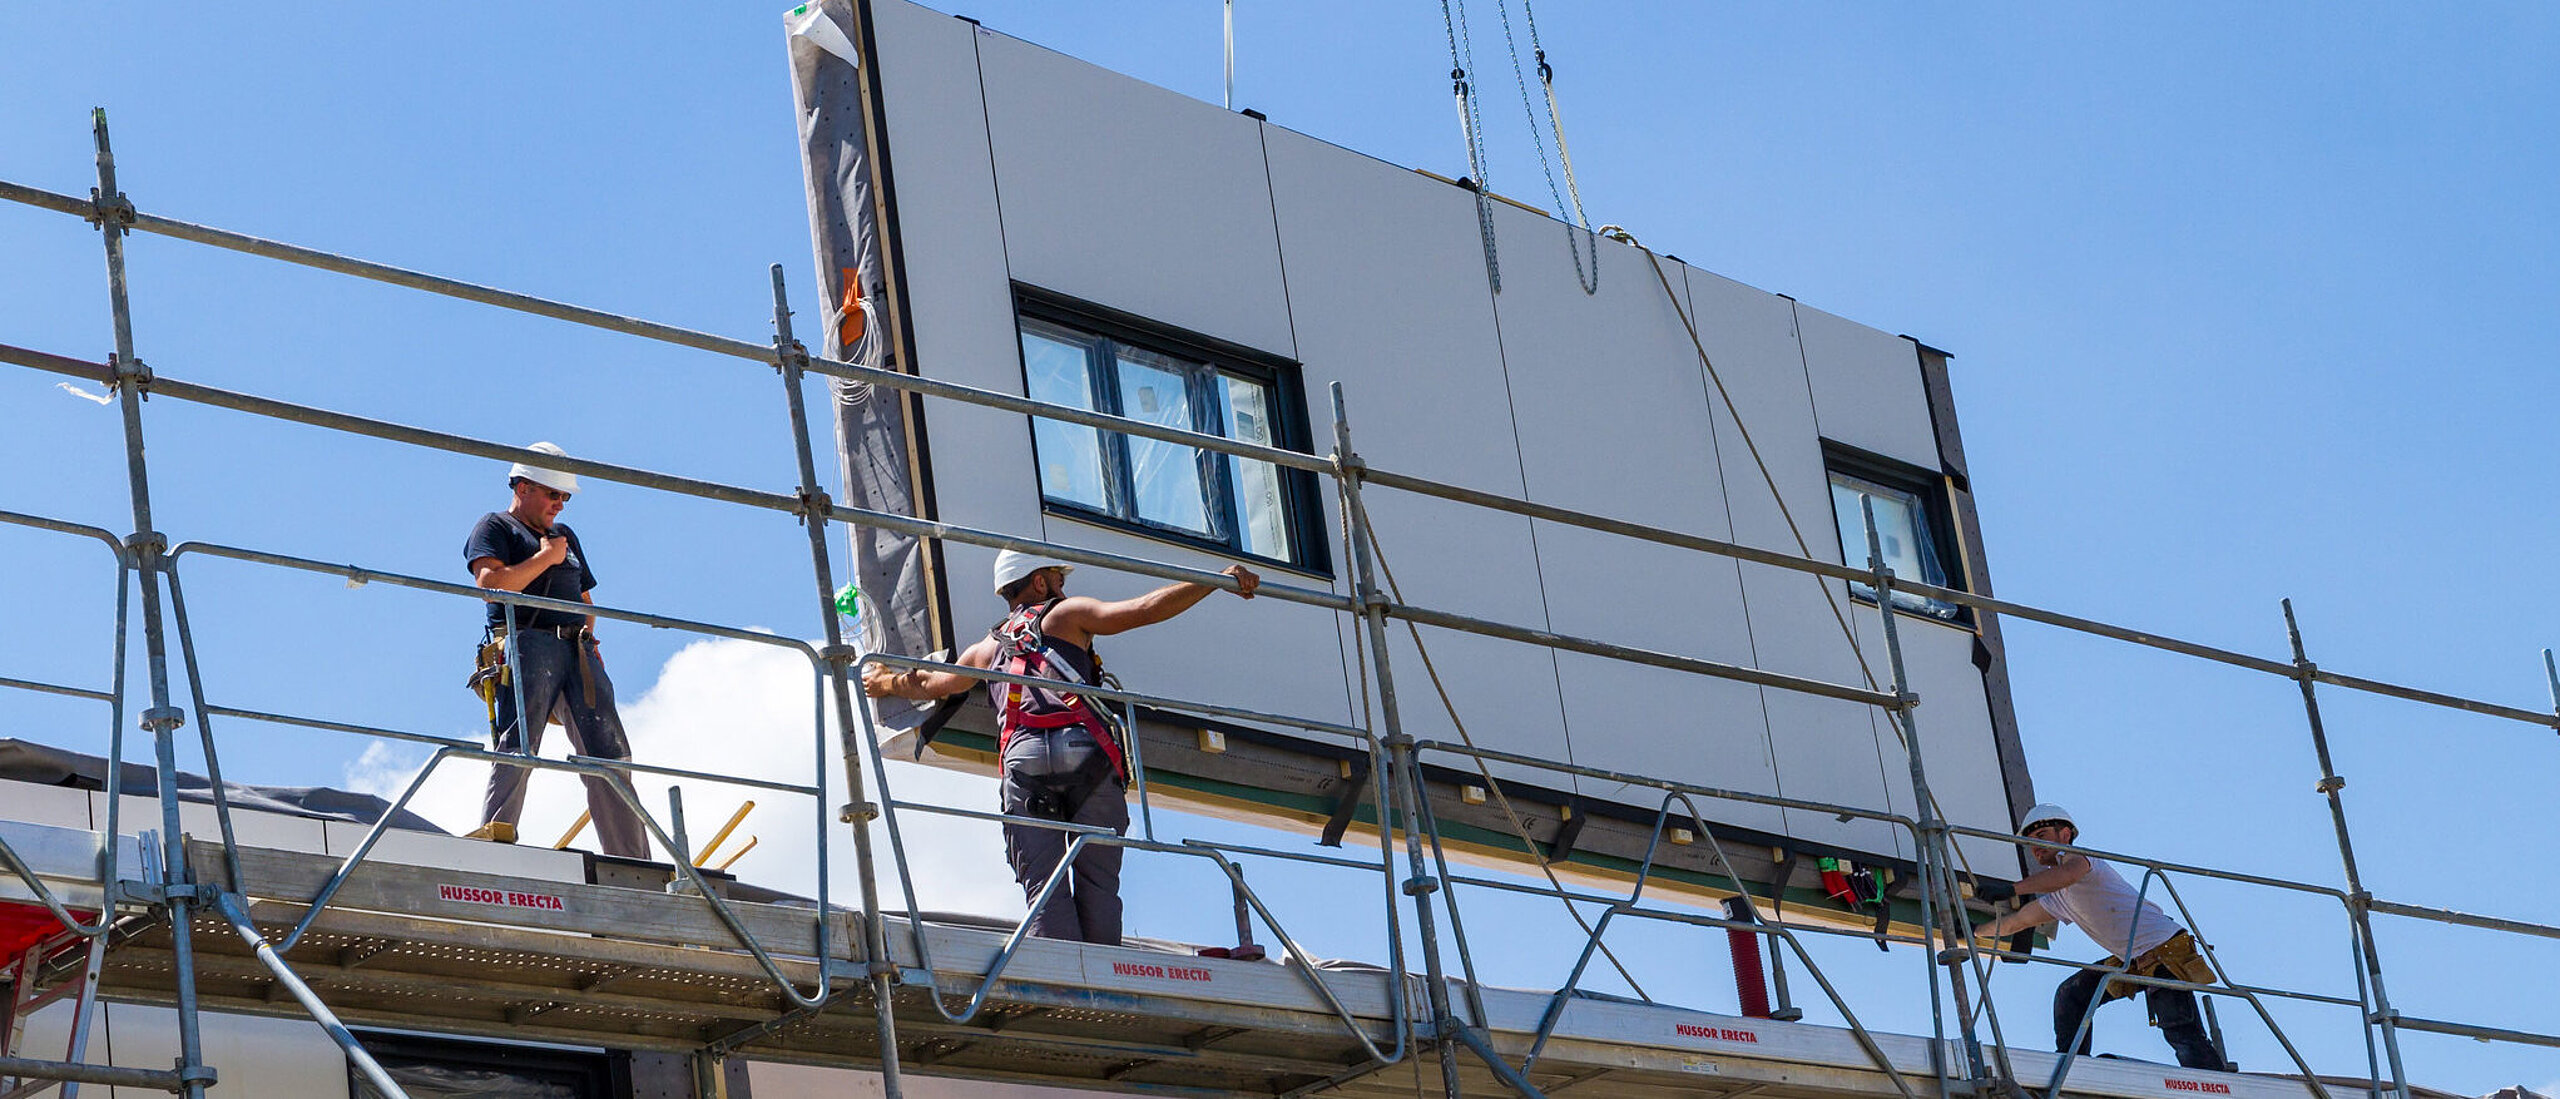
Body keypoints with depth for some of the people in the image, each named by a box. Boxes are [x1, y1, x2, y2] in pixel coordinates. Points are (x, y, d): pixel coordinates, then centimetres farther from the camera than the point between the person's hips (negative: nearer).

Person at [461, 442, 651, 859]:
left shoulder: (566, 537, 34)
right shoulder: (495, 527, 11)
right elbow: (491, 582, -8)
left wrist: (589, 643, 14)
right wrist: (545, 558, -2)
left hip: (577, 651, 6)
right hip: (526, 642, -6)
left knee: (609, 752, -4)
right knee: (518, 746, -22)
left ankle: (632, 863, -8)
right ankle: (495, 834, -31)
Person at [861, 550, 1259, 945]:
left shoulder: (988, 648, 31)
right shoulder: (1066, 614, 19)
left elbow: (928, 684, 47)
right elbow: (1144, 610, 7)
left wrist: (882, 683, 69)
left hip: (1022, 759, 2)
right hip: (1084, 752, -2)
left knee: (1044, 888, -4)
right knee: (1097, 883, -3)